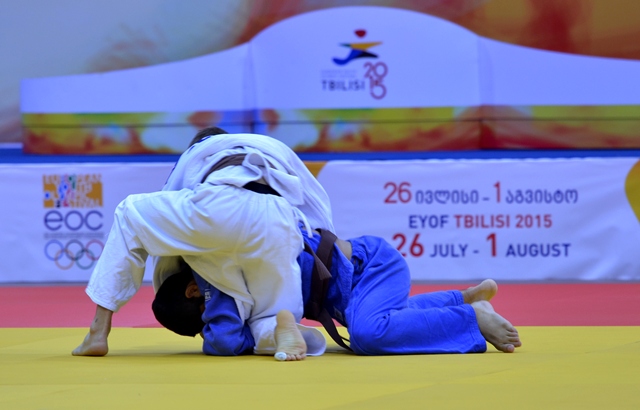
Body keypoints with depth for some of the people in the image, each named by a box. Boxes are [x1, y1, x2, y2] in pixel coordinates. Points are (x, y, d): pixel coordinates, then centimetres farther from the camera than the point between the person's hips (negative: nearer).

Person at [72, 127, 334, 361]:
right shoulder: (277, 149, 44)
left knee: (130, 216, 26)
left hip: (219, 210, -2)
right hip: (277, 229, 2)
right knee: (268, 335, 19)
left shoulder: (195, 152, 39)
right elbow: (320, 209, 35)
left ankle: (99, 332, 19)